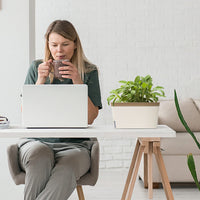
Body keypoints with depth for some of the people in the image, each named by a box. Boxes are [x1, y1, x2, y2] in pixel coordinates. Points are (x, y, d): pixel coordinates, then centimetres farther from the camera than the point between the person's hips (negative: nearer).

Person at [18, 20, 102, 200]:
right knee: (40, 160, -36)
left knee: (66, 171, -36)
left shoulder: (89, 72, 6)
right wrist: (41, 81, -9)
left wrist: (78, 82, -14)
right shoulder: (37, 68, 9)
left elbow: (90, 118, -3)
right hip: (36, 141, 1)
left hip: (74, 145, 0)